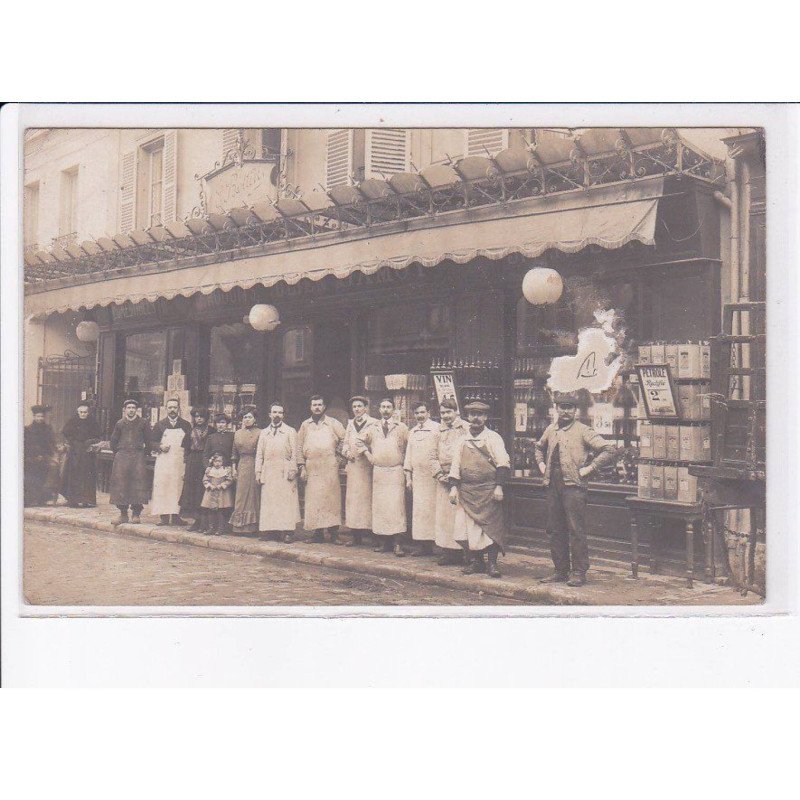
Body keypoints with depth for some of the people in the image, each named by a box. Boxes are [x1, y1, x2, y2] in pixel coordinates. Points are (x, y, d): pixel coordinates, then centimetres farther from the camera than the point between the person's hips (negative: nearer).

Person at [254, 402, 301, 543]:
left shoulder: (290, 431, 10)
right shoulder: (263, 433, 19)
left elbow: (294, 453, 3)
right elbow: (259, 454, 16)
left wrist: (293, 470, -7)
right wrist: (258, 472, 6)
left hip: (285, 472, -3)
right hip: (268, 472, 3)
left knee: (286, 501, -7)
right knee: (269, 502, 0)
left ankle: (286, 532, -8)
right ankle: (269, 530, 2)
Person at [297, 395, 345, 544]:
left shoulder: (333, 423, 7)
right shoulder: (305, 425, 13)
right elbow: (299, 447, 11)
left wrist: (338, 453, -1)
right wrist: (302, 467, 4)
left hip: (330, 466, -2)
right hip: (311, 468, 2)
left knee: (331, 498, -5)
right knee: (314, 500, 0)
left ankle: (334, 533, -3)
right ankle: (318, 533, 5)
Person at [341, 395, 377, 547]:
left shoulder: (374, 423, -2)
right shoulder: (351, 424, 17)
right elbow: (345, 442, 19)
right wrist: (347, 452, 0)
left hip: (367, 465, -6)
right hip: (353, 465, 6)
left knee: (367, 497, -7)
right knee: (353, 498, 4)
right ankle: (357, 537, 10)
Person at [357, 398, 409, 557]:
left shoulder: (401, 428, 4)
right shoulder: (372, 428, 10)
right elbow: (360, 440, 20)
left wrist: (403, 460, 5)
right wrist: (368, 455, 11)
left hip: (396, 471, -3)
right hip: (378, 471, 3)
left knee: (396, 506, -9)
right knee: (379, 506, 2)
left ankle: (398, 543, -9)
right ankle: (383, 542, 7)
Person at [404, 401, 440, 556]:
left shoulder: (437, 428, -3)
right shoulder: (412, 432, 17)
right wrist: (408, 477, 14)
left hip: (433, 475, -6)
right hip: (417, 476, 6)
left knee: (432, 508, -8)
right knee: (419, 510, 5)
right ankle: (425, 546, 10)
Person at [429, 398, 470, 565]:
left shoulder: (465, 429, -3)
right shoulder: (439, 431, 15)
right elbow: (433, 455, 16)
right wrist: (439, 474, 1)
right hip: (443, 480, 6)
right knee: (443, 515, 5)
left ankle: (460, 551, 0)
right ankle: (448, 551, 12)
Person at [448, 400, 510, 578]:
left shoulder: (493, 438, 2)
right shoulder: (463, 440, 14)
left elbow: (503, 463, -4)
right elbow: (455, 465, 15)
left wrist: (499, 487, -11)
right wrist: (453, 487, 5)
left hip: (488, 491, -4)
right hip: (466, 492, 4)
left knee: (491, 526, -4)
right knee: (465, 527, 2)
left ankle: (492, 564, 4)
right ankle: (474, 561, 14)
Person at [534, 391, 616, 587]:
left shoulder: (582, 431, -4)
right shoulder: (551, 430, 13)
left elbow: (608, 450, -9)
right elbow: (539, 447, 33)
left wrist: (588, 469, -12)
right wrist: (541, 464, 16)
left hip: (573, 486, -6)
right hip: (553, 486, 6)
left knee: (576, 531, -4)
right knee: (555, 530, 10)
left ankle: (579, 572, 4)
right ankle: (561, 571, 19)